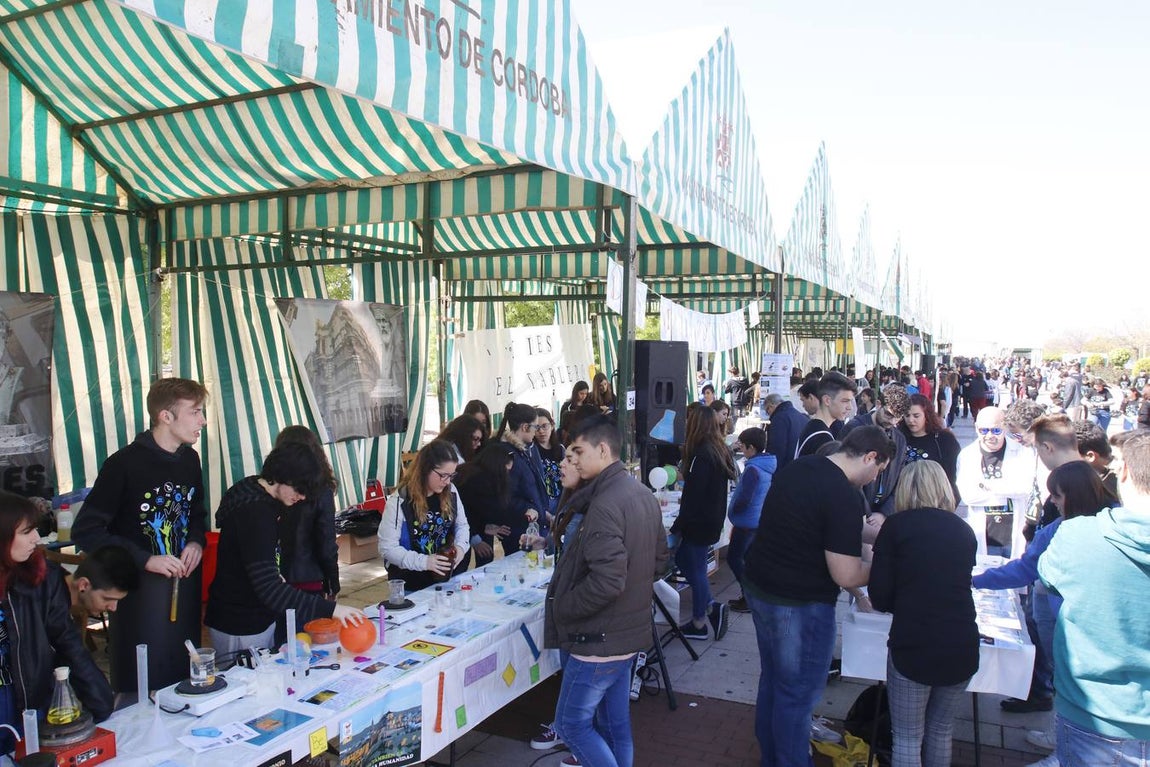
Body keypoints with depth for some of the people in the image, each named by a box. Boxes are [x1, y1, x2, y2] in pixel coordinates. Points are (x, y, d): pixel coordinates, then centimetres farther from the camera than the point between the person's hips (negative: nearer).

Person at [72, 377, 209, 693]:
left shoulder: (189, 459, 6)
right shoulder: (125, 464, -14)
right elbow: (85, 531, -13)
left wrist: (197, 542, -1)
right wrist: (145, 559, -19)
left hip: (185, 587, 6)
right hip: (140, 592, -6)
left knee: (185, 684, 14)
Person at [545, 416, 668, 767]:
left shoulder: (605, 504, -24)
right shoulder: (644, 495, 6)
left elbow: (606, 581, -29)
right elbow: (659, 559, 15)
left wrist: (560, 607, -16)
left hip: (600, 637, -9)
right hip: (630, 630, 9)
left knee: (571, 723, 6)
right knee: (615, 723, 18)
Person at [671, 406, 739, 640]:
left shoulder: (701, 455, -22)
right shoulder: (719, 450, 5)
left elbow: (693, 495, -21)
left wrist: (678, 526, -13)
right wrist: (687, 500, 22)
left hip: (699, 522, -9)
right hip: (713, 519, 9)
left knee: (695, 569, 5)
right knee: (682, 559, 19)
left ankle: (699, 623, 17)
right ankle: (711, 607, 18)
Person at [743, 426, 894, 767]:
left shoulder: (796, 467, 4)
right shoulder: (846, 498, -22)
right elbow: (846, 576, -22)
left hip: (757, 585, 9)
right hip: (800, 603, -9)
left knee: (772, 680, 22)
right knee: (797, 694, 7)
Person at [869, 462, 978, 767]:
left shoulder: (896, 526, -2)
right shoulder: (964, 530, 9)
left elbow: (879, 597, -5)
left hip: (912, 646, -4)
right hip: (962, 648, 4)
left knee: (908, 737, 10)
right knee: (941, 730, 23)